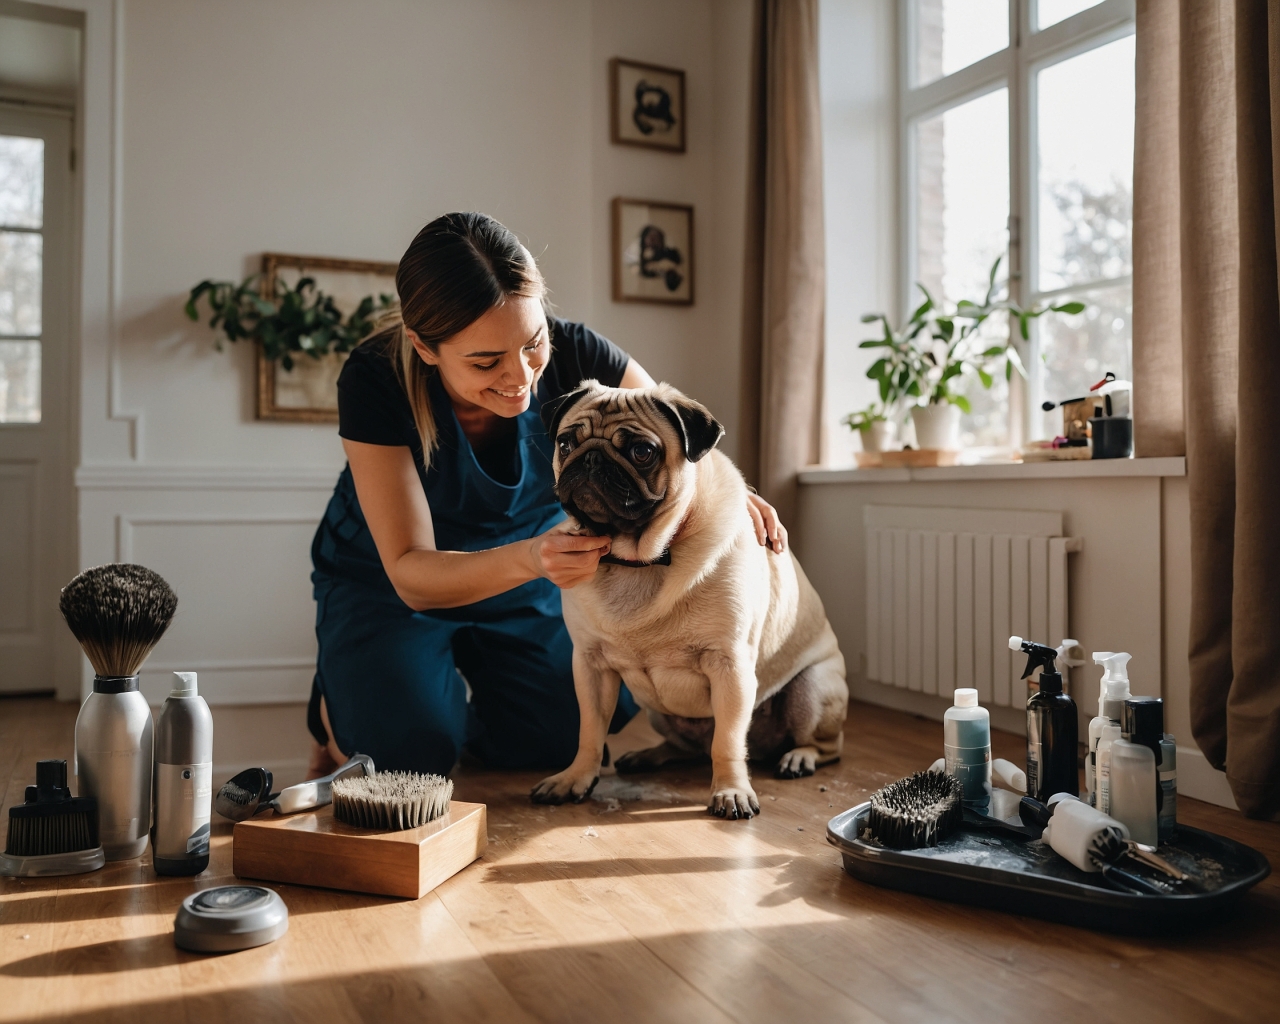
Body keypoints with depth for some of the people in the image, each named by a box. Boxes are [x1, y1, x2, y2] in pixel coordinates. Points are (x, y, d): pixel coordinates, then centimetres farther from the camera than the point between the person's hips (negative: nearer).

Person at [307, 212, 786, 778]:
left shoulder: (571, 354, -25)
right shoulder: (375, 380, -30)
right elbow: (410, 574, -32)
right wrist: (529, 558, -51)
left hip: (521, 577, 3)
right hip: (383, 584, -2)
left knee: (563, 737, -14)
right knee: (410, 744, -26)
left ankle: (465, 692, 19)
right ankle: (339, 702, 11)